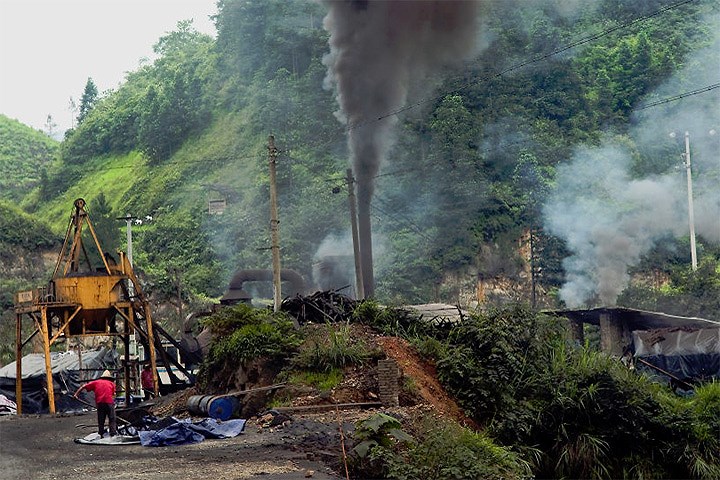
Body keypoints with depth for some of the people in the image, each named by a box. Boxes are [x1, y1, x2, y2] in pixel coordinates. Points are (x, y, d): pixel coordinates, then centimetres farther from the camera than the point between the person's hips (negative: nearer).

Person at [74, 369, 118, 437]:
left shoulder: (96, 382, 19)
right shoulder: (111, 383, 16)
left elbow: (83, 386, 19)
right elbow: (113, 394, 14)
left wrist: (76, 394, 24)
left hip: (99, 403, 2)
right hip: (109, 402, -2)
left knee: (101, 421, 12)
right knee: (112, 420, 3)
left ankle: (101, 434, 14)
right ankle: (113, 434, -6)